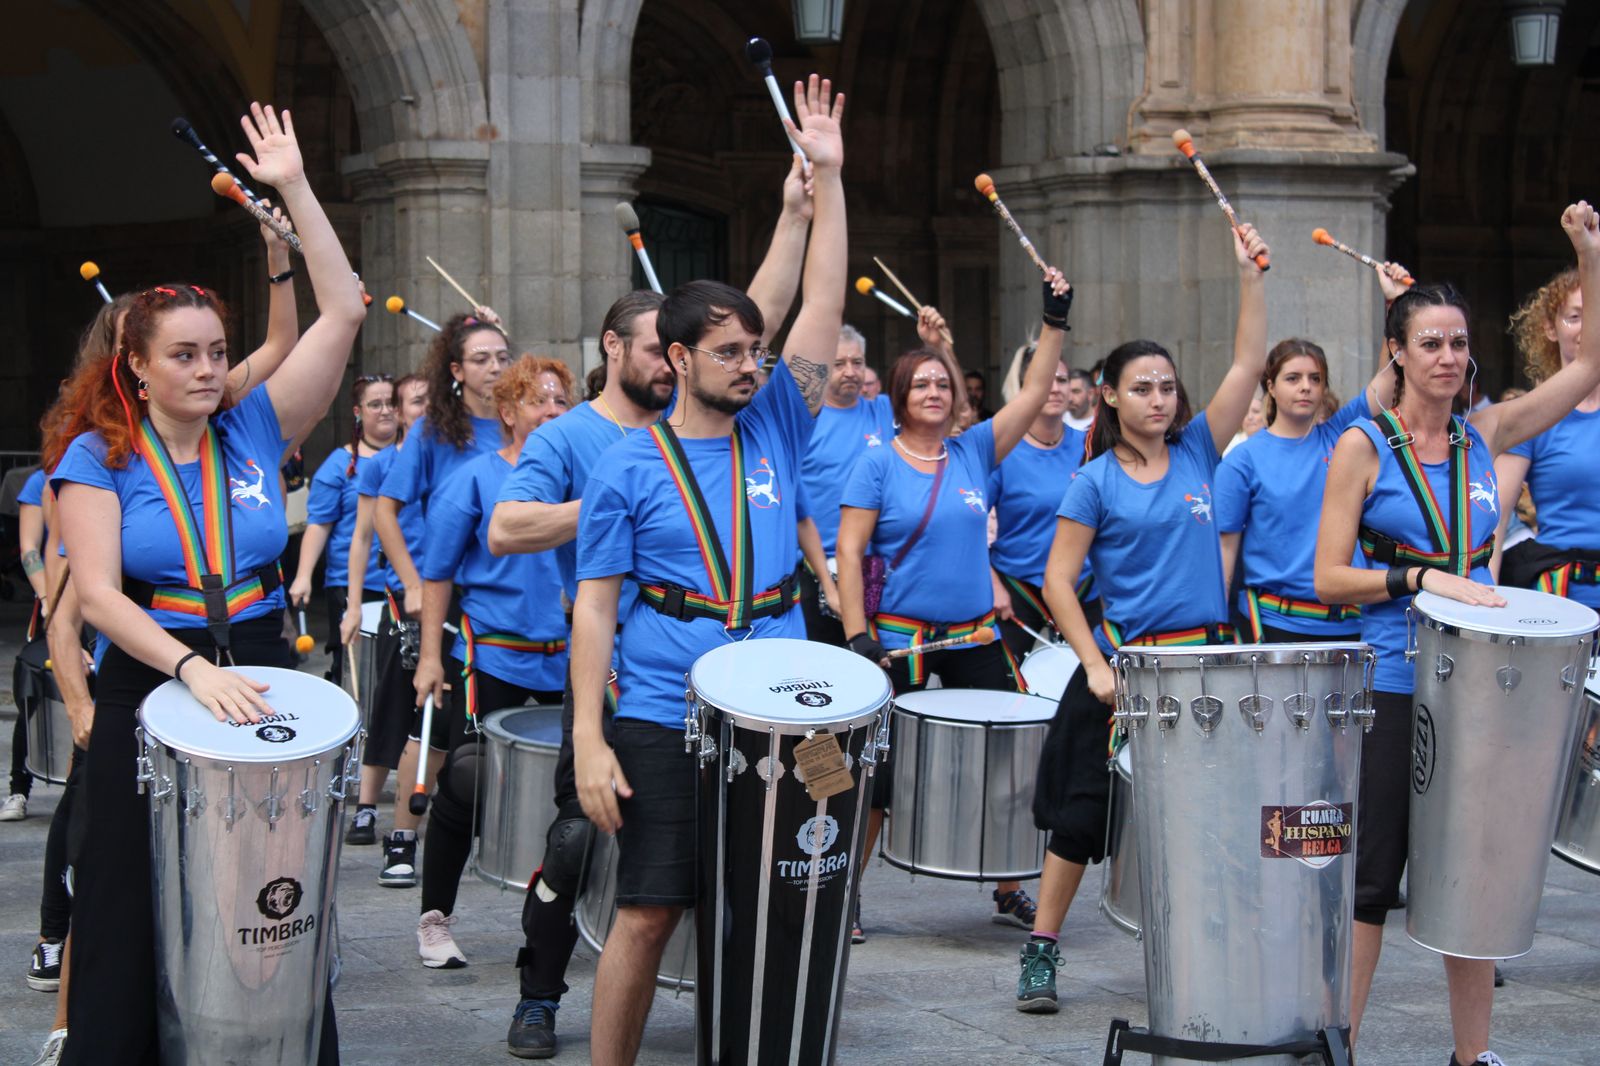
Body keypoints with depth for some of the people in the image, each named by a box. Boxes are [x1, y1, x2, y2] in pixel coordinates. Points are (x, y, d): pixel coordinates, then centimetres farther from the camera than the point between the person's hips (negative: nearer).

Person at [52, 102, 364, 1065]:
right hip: (148, 696, -2)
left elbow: (343, 312, -1)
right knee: (140, 930, 3)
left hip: (260, 681, 2)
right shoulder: (97, 461, -3)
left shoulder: (254, 432, 4)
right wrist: (193, 669, -27)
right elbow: (98, 594, -13)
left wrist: (295, 190, -6)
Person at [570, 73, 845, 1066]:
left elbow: (823, 310, 2)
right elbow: (595, 607, -2)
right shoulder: (628, 469, -1)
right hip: (666, 722, -3)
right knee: (649, 914, -1)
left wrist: (826, 177, -4)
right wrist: (589, 737, -10)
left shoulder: (775, 431, 8)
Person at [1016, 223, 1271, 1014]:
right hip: (1124, 663, -3)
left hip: (1205, 657, 3)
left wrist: (1249, 273, -6)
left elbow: (1248, 364, 1)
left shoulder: (1197, 452, 6)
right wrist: (1095, 667, -13)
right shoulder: (1096, 482, -3)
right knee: (1084, 811, 1)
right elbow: (1058, 581, -5)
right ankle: (1042, 949, 10)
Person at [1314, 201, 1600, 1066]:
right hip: (1393, 688, -4)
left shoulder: (1484, 436, 7)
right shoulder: (1363, 448, -5)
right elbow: (1328, 578, -9)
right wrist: (1423, 580, -20)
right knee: (1370, 878, -1)